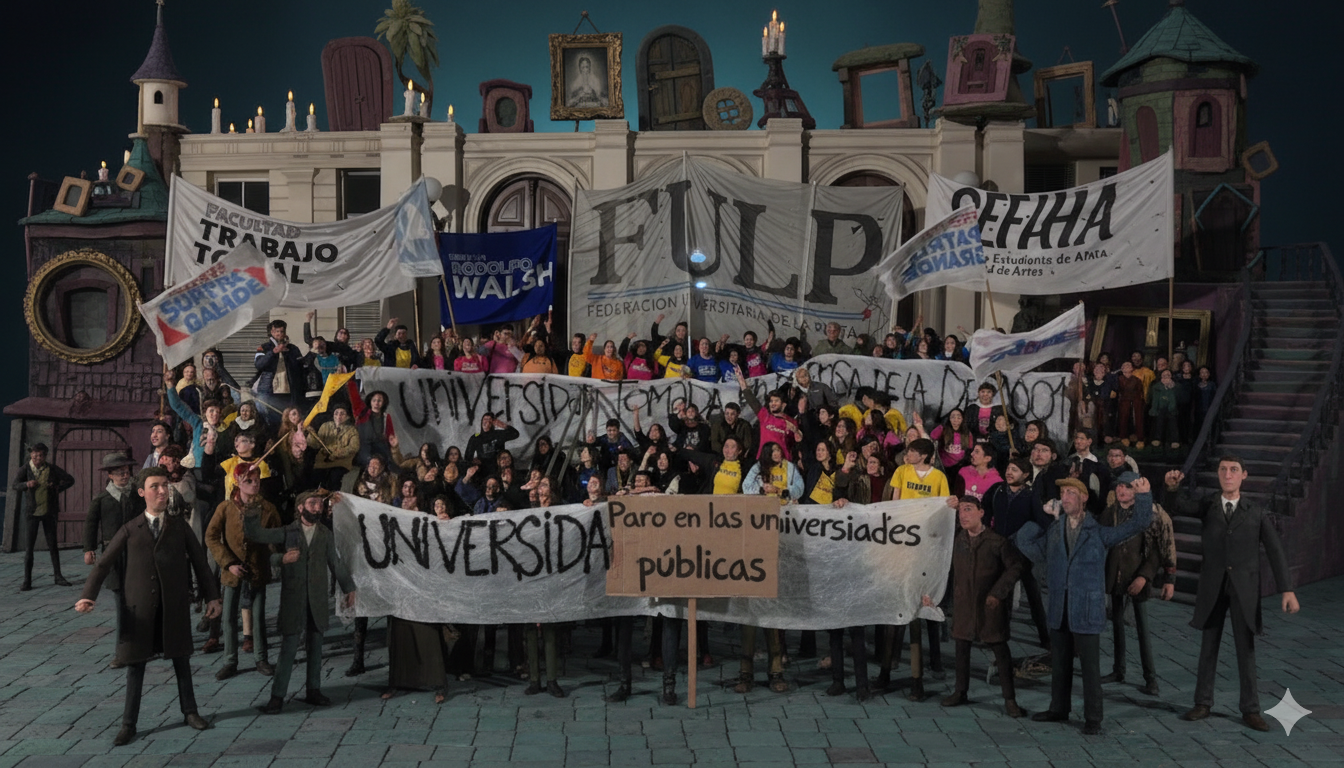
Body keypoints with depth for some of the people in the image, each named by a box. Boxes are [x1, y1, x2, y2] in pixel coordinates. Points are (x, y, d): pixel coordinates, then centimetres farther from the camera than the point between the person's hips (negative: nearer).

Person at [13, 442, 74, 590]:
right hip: (31, 512, -2)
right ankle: (27, 581, 3)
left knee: (53, 544, 6)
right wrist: (27, 484, -37)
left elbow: (69, 479, 10)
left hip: (49, 511, 2)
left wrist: (58, 488, -4)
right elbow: (14, 485, -18)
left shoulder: (51, 468, 1)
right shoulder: (25, 469, -5)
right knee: (29, 546, -2)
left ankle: (58, 577, 12)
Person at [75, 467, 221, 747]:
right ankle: (129, 724, 17)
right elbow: (104, 564, -1)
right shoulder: (130, 530, 2)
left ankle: (189, 711, 27)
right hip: (139, 607, -1)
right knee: (135, 664, 6)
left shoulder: (179, 527, 5)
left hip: (175, 606, 1)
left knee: (181, 659, 12)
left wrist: (212, 597, 3)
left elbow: (199, 562, 7)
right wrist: (88, 596, -16)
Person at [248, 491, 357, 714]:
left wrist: (348, 588, 15)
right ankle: (277, 696, 2)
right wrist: (252, 513, -18)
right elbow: (255, 535, -3)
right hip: (293, 599, -2)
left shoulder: (326, 535, 9)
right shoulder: (287, 532, 3)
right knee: (288, 647, -5)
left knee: (315, 646, 9)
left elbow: (335, 563, 15)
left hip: (318, 600, 3)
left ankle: (313, 691, 20)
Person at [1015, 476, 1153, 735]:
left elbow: (1138, 523, -3)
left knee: (1090, 665, -1)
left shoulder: (1099, 531, -2)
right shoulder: (1053, 530, 10)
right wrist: (1042, 518, 8)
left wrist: (1143, 497, -15)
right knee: (1059, 663, 15)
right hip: (1059, 608, 4)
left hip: (1087, 608, -4)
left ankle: (1093, 718, 9)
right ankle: (1059, 709, 29)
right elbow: (1024, 542, 13)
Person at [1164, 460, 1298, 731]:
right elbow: (1178, 506, -16)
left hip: (1244, 587, -1)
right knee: (1209, 645, 10)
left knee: (1246, 648, 4)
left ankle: (1250, 710, 13)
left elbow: (1275, 552, -3)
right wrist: (1173, 487, -38)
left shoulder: (1257, 513, 0)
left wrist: (1287, 590, -11)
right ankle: (1203, 703, 20)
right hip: (1212, 585, 1)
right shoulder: (1207, 506, 2)